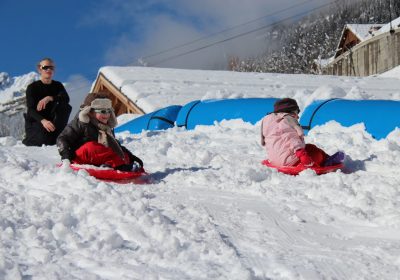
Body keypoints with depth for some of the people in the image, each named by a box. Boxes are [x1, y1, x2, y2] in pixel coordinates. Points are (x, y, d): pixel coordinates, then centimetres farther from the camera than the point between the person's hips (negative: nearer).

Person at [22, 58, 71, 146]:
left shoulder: (58, 85, 6)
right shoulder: (32, 87, -8)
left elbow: (66, 98, -15)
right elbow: (31, 110, -21)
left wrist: (49, 98, -32)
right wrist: (43, 120, -42)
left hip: (50, 120, 3)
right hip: (34, 121, -3)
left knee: (66, 106, -22)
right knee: (45, 140, -34)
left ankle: (57, 134, -18)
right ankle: (29, 138, 1)